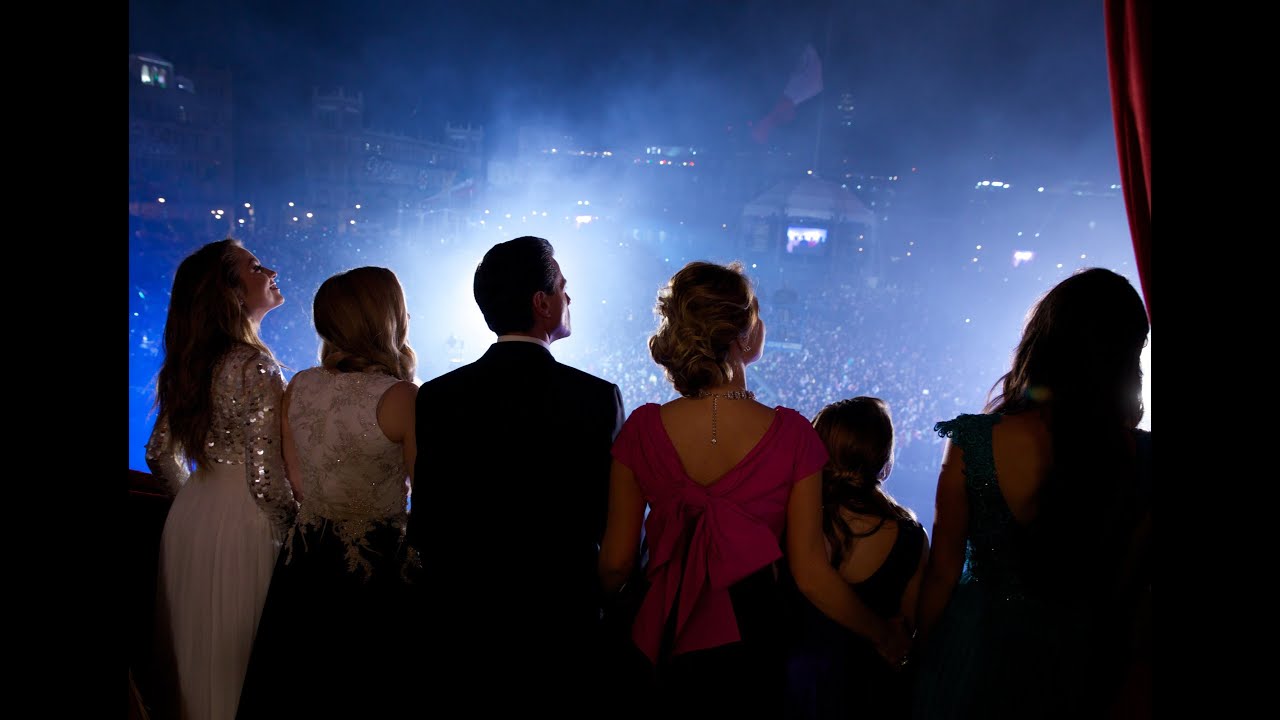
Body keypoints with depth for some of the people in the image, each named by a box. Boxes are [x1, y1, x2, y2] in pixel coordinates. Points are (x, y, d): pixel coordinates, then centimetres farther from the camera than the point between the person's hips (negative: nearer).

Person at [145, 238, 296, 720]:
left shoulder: (186, 365, 5)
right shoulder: (255, 368, -18)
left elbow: (160, 455, 14)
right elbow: (266, 479, -22)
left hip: (188, 521, 8)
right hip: (243, 527, -8)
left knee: (195, 654, 18)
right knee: (237, 666, 3)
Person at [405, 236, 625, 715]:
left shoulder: (436, 397, -5)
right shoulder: (599, 398, -11)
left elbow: (425, 527, -4)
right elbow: (617, 522, -7)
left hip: (454, 624, 2)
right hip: (561, 626, -1)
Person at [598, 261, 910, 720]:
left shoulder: (642, 430, -12)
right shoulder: (791, 435, -15)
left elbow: (615, 564, -4)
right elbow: (811, 575, -11)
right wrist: (885, 634, 6)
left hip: (661, 647, 1)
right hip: (749, 648, -1)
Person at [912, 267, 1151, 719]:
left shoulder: (972, 442, -22)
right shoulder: (1140, 457, -16)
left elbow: (942, 572, -12)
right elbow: (1127, 589, -3)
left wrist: (922, 650, 5)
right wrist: (1109, 669, 14)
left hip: (978, 647, -2)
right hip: (1079, 663, 2)